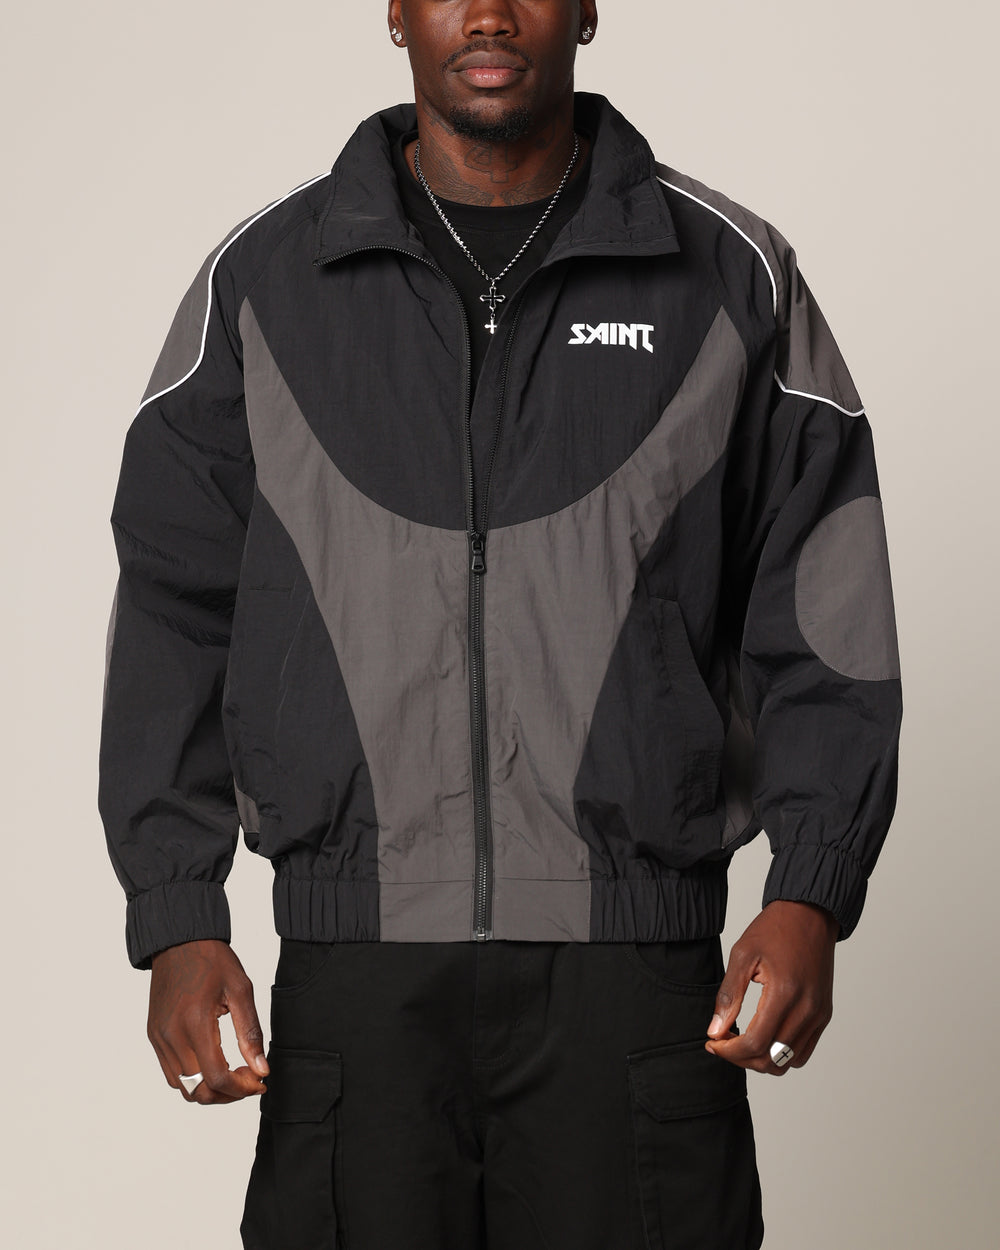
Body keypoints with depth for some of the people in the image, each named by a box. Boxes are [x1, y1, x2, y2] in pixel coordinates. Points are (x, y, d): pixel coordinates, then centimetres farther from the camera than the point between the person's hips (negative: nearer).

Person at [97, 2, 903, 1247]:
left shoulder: (730, 277, 6)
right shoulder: (262, 281, 7)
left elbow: (822, 619, 4)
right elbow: (173, 617, 7)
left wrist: (810, 899, -7)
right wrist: (176, 922, -1)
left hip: (634, 964, 0)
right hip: (353, 974, 1)